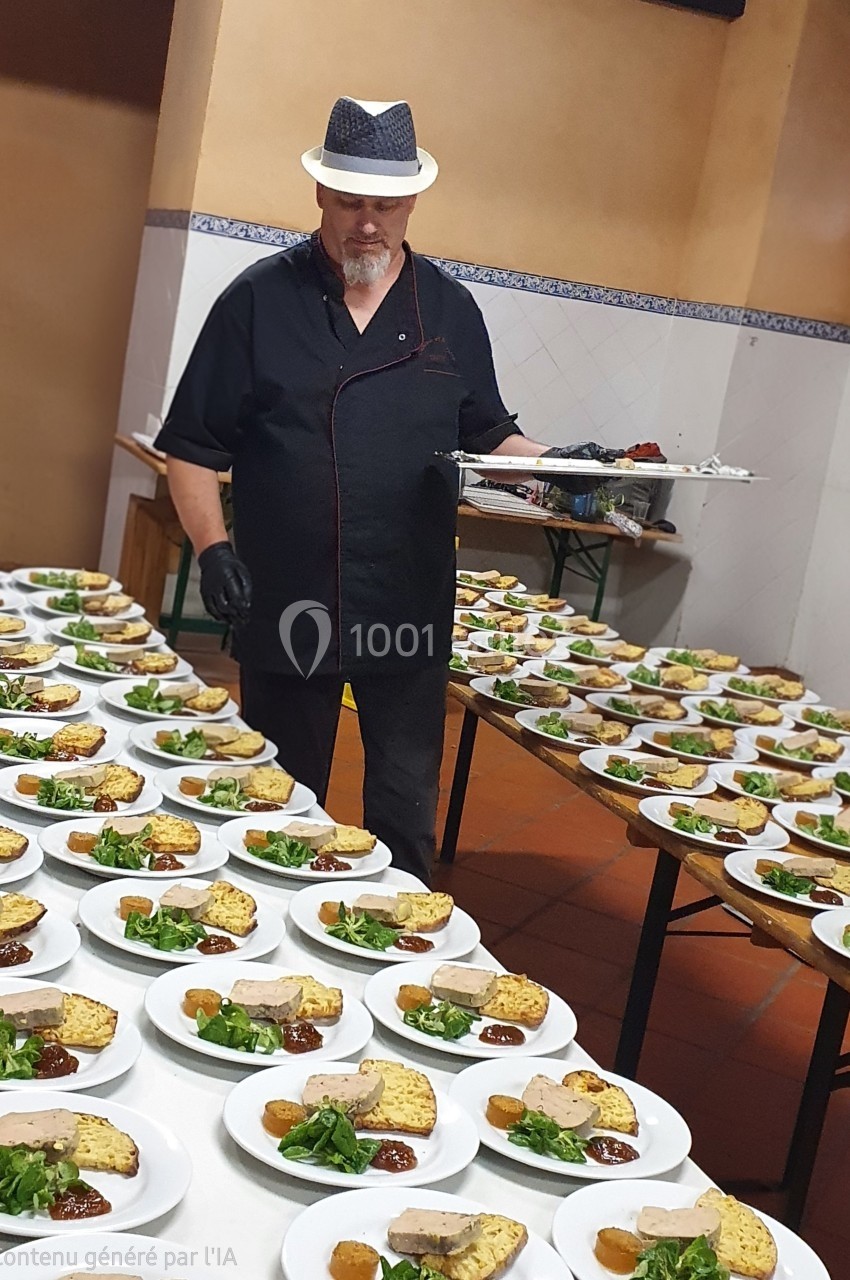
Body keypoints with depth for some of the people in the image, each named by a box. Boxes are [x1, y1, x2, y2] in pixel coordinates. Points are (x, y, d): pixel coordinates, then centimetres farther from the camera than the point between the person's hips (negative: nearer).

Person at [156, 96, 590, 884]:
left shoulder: (449, 309, 7)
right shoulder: (260, 299, -2)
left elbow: (488, 433, 14)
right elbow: (194, 444, 0)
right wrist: (211, 545, -13)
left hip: (410, 608, 2)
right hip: (286, 605, -1)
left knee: (406, 810, 9)